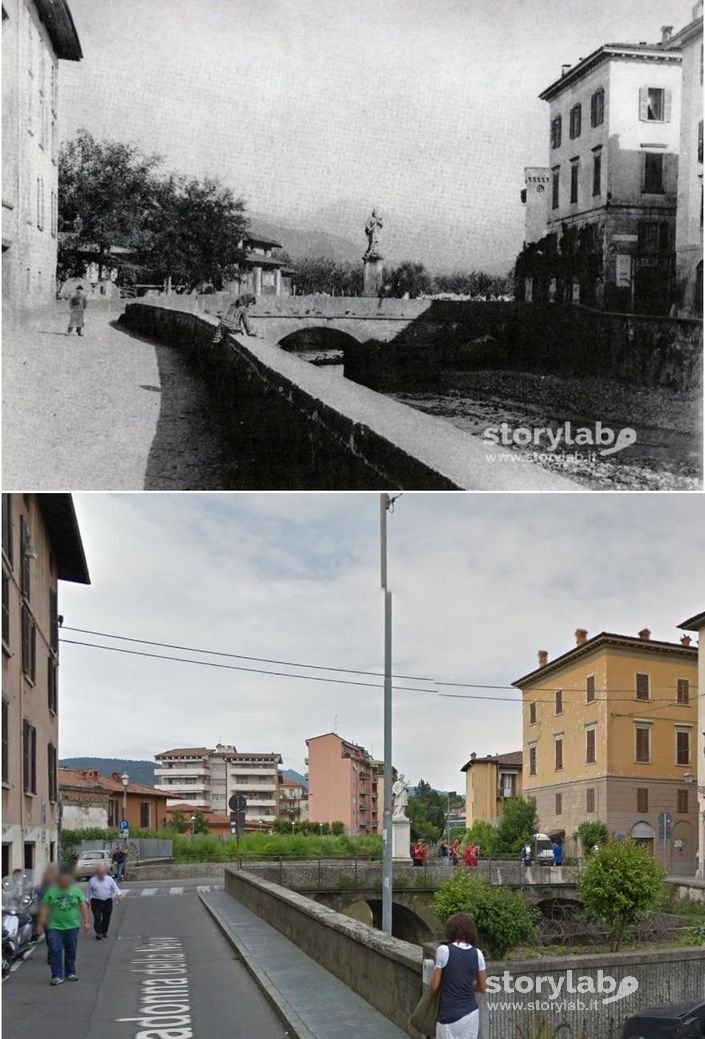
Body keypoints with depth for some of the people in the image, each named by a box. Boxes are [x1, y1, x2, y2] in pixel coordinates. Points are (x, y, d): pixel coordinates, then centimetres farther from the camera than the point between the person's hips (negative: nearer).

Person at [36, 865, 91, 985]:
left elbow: (83, 906, 1)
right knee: (55, 951, -10)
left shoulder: (76, 891, 1)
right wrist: (41, 924, -2)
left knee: (71, 951, 11)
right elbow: (45, 908, 1)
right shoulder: (52, 891, -2)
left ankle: (70, 973, 26)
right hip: (54, 927, -2)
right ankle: (57, 976, -6)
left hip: (72, 926, 2)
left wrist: (86, 921, -7)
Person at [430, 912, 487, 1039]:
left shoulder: (444, 950, -11)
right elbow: (482, 987, 9)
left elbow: (434, 986, -5)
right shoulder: (477, 953, 1)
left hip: (450, 1015, -5)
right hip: (471, 1013, 5)